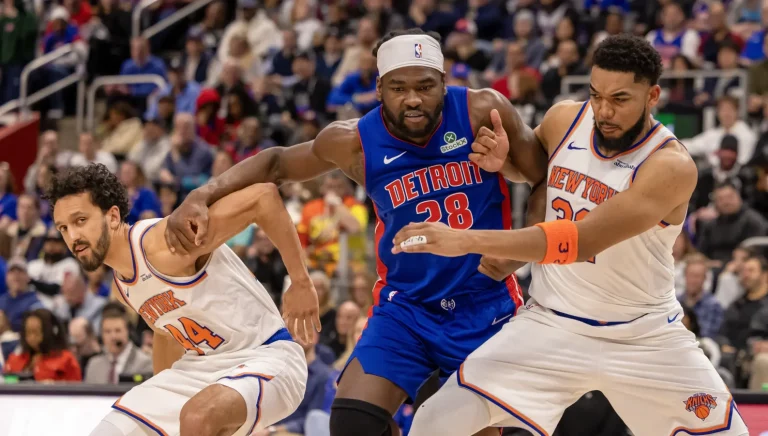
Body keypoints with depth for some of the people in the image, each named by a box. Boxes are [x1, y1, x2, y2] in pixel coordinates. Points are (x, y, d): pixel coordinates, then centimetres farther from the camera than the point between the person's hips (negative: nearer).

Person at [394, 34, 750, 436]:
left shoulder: (672, 166, -23)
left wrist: (467, 240, -39)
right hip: (552, 324, 3)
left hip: (644, 338, -3)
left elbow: (582, 240, -33)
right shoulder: (564, 120, -5)